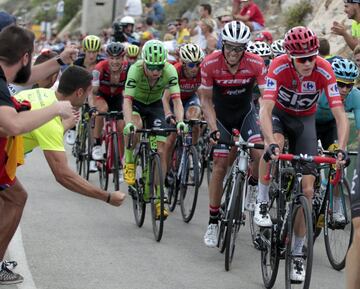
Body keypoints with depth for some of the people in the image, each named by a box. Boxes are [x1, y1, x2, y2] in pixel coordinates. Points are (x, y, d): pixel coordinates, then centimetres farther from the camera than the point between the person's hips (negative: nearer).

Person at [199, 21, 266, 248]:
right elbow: (206, 99, -13)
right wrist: (213, 129, -24)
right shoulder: (210, 64, -23)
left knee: (260, 154, -24)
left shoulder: (256, 64, -23)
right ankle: (213, 222, 3)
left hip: (246, 114, 0)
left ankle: (253, 189, 8)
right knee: (220, 165, -8)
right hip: (221, 116, 0)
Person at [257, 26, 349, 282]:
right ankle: (262, 203, -17)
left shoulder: (324, 71, -29)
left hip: (305, 119, 1)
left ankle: (298, 253, 2)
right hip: (278, 113, -1)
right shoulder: (279, 67, -32)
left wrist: (342, 148, -46)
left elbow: (340, 115, -31)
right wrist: (271, 143, -55)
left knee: (307, 189, -7)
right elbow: (265, 109, -39)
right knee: (275, 145, -38)